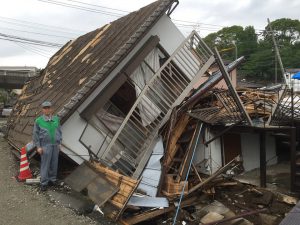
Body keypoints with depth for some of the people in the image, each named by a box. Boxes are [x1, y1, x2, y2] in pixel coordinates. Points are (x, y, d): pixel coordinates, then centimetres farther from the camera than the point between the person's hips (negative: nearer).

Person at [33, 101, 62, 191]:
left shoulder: (56, 119, 4)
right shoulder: (38, 120, -5)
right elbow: (35, 135, -2)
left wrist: (59, 143, 8)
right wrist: (38, 147, -6)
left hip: (55, 145, 3)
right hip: (45, 145, -3)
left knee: (54, 163, 9)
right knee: (45, 164, -1)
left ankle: (52, 180, 23)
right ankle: (44, 183, 9)